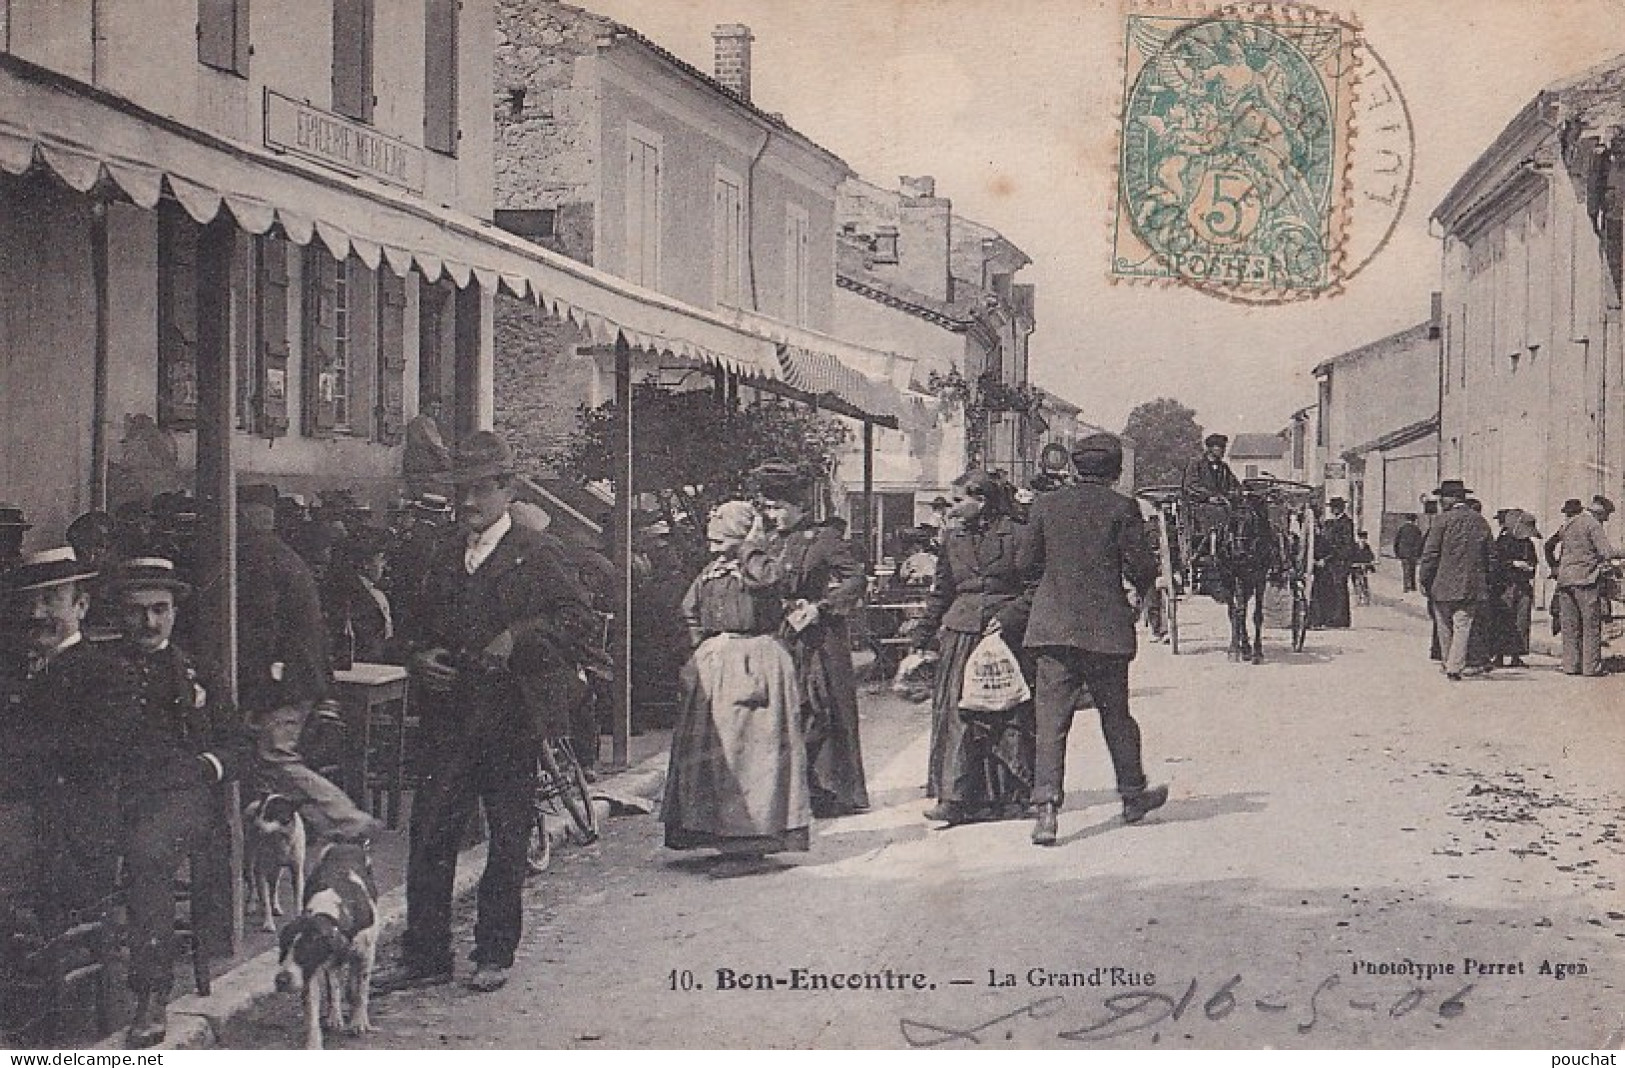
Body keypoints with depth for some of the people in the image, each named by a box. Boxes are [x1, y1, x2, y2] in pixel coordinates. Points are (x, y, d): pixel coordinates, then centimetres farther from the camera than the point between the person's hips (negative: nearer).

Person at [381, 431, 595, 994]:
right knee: (429, 833, 2)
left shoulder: (534, 555, -3)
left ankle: (494, 955, 16)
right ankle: (425, 954, 10)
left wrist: (517, 638, -18)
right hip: (450, 719, 5)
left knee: (508, 839, 5)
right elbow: (419, 621, 23)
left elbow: (578, 614, -9)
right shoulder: (444, 556, 14)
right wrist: (419, 654, 3)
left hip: (510, 716, -5)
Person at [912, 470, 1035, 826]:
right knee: (956, 713, -5)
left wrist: (1009, 617, -14)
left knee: (1009, 716, 1)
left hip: (1006, 635, -3)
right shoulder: (955, 541, 14)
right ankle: (955, 799, -6)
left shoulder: (1017, 536, -1)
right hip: (961, 634, 4)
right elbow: (939, 595, 19)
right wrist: (922, 640, 16)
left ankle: (1011, 796, 12)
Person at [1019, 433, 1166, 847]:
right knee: (1115, 713, 15)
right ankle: (1132, 796, 29)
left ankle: (1046, 807, -13)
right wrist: (1141, 591, 18)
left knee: (1051, 719, -2)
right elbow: (1142, 565, -4)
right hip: (1105, 627, -1)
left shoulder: (1047, 504, 3)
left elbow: (1026, 564, 6)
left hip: (1054, 626, 1)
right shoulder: (1121, 507, -4)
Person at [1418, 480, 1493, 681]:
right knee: (1462, 627, 2)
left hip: (1444, 584, -3)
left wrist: (1425, 581, -1)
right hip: (1471, 586, 3)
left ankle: (1449, 664, 19)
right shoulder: (1480, 521, 6)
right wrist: (1486, 580, 17)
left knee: (1445, 628, 10)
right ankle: (1456, 667, -4)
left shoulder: (1444, 521, -8)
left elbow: (1430, 554, -8)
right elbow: (1489, 553, 11)